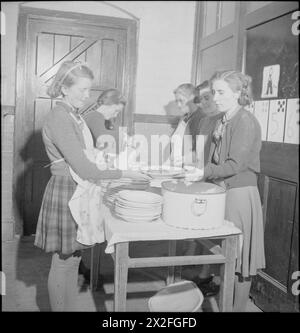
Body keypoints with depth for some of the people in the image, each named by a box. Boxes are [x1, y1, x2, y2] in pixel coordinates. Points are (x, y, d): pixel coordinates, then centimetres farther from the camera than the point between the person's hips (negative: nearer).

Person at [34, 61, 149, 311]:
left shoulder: (75, 116, 10)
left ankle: (70, 306, 34)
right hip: (65, 193, -9)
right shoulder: (58, 119, -18)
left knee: (72, 258, 19)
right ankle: (62, 307, 23)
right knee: (63, 262, 6)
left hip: (80, 191, 9)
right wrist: (124, 173, -20)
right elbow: (83, 169, -23)